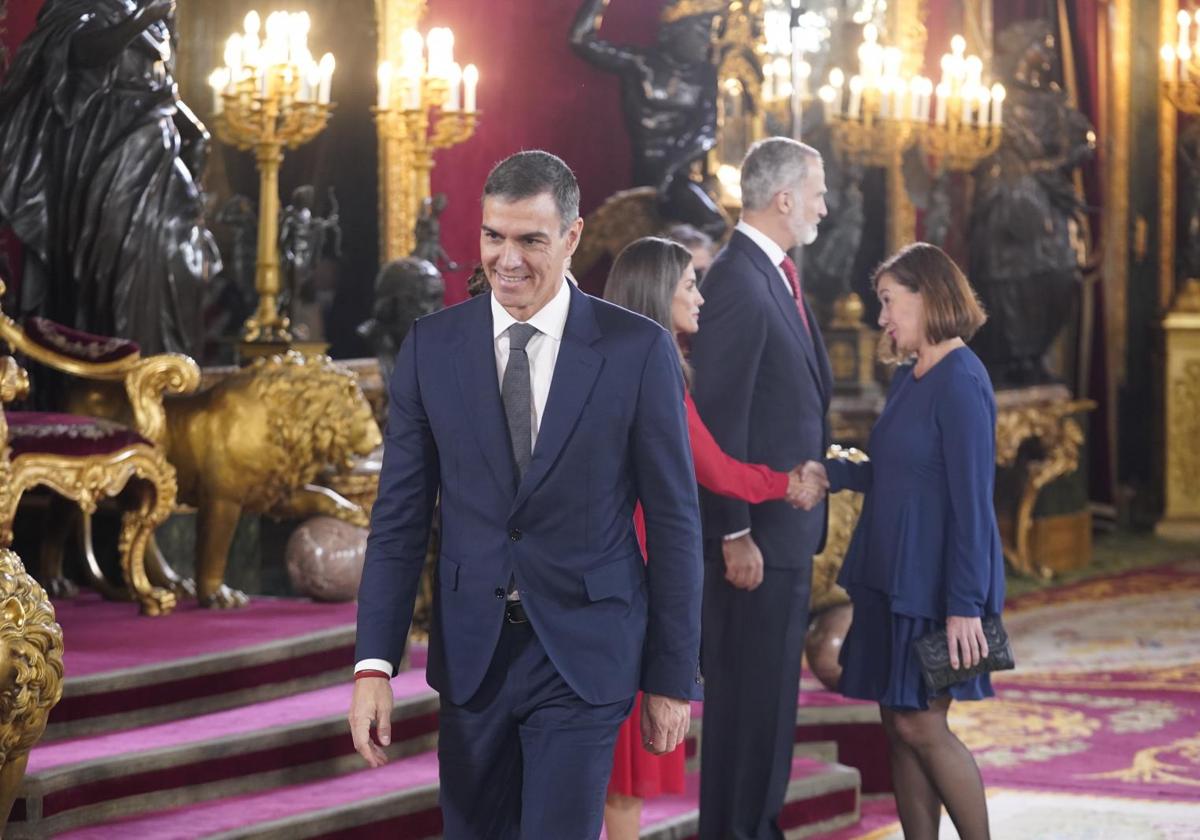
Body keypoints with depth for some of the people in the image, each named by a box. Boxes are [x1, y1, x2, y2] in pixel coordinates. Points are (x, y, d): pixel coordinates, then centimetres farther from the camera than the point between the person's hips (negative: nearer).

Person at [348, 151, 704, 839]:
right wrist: (374, 666, -6)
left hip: (583, 655, -3)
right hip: (472, 650, 3)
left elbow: (674, 521, -2)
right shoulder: (432, 347, 1)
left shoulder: (639, 350, -6)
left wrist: (673, 677, -2)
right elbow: (400, 518, 2)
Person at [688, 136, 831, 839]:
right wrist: (735, 536, -19)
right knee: (747, 694, -3)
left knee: (773, 692, 15)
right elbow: (721, 420, -19)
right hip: (758, 530, -10)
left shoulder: (776, 278, 14)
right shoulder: (736, 283, -16)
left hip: (790, 525, 10)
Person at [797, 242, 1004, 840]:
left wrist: (966, 605, -21)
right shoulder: (908, 377, 12)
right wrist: (831, 474, 2)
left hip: (936, 582, -9)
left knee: (921, 724, -8)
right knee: (899, 727, 8)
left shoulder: (960, 382, -14)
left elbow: (971, 500, -18)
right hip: (891, 577, 9)